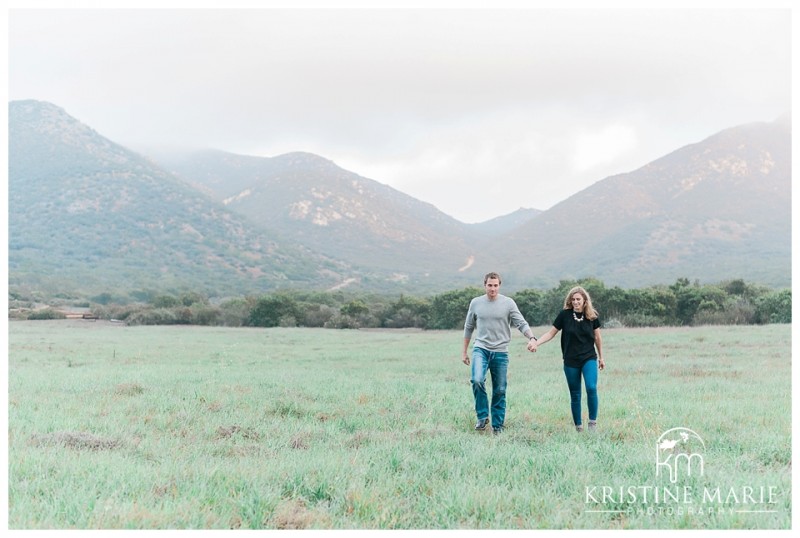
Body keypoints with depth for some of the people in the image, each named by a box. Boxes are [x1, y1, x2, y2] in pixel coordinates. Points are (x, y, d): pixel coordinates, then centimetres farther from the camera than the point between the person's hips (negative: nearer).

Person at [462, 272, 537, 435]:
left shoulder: (508, 303, -1)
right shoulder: (475, 303, 4)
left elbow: (521, 323, -7)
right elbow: (468, 328, 14)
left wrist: (532, 338, -27)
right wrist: (464, 352, 15)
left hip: (500, 352, 0)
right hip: (480, 349, 0)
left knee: (500, 390, 4)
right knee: (477, 380, -23)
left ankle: (497, 425, 18)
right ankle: (482, 416, -7)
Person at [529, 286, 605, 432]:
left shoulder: (592, 315, -2)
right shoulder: (565, 315, -6)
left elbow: (597, 337, 9)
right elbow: (551, 333, -1)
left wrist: (601, 357, 16)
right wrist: (536, 342, -15)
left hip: (589, 358, 0)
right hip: (570, 361, 0)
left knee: (591, 388, -20)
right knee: (575, 395, 6)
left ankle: (592, 421, -4)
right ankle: (578, 427, 17)